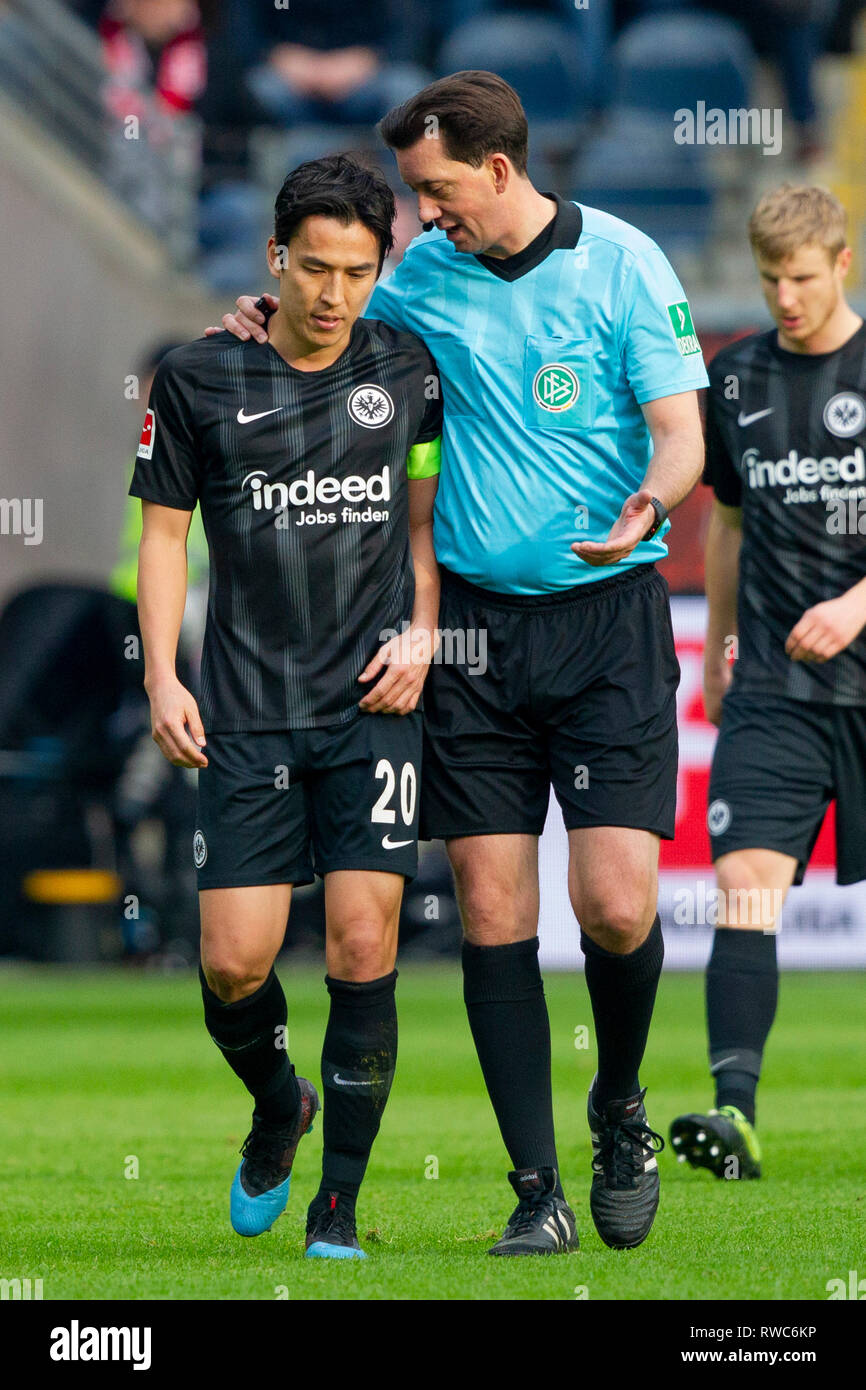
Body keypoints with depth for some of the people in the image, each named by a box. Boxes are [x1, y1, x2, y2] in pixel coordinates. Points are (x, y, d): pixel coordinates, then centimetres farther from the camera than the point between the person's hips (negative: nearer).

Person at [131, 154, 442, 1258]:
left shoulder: (407, 368, 5)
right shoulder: (198, 378, 0)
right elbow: (164, 528, 7)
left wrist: (421, 634, 2)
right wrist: (161, 678, -1)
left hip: (372, 705, 0)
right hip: (245, 711, 0)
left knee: (363, 946, -8)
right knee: (234, 962, -6)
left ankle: (338, 1203, 4)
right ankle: (278, 1109, 27)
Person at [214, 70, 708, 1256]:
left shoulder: (621, 265, -4)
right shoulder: (428, 273, 8)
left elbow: (679, 428, -8)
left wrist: (648, 504, -29)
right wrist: (274, 316, 5)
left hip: (607, 613, -4)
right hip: (474, 620, 4)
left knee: (617, 906, -12)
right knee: (492, 914, -2)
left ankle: (620, 1109, 18)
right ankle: (538, 1192, 4)